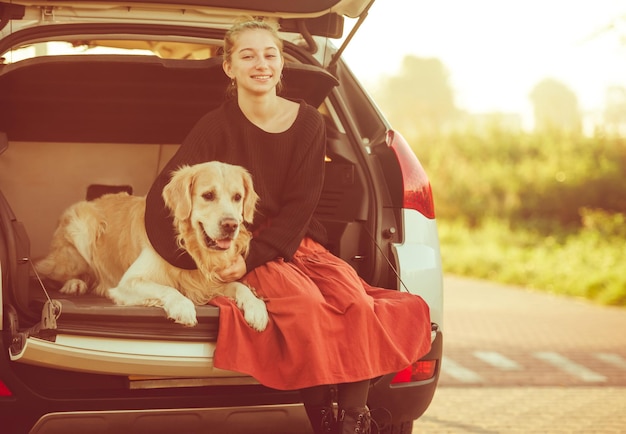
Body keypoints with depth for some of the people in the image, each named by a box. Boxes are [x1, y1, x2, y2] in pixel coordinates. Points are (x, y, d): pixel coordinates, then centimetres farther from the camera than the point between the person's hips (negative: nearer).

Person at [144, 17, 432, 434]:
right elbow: (163, 196, -11)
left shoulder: (308, 122, 3)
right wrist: (201, 258, -21)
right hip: (244, 250, -3)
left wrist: (252, 259, -16)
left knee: (358, 304, -26)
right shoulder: (218, 126, -4)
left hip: (299, 242, 3)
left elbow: (300, 205, -2)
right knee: (306, 304, -33)